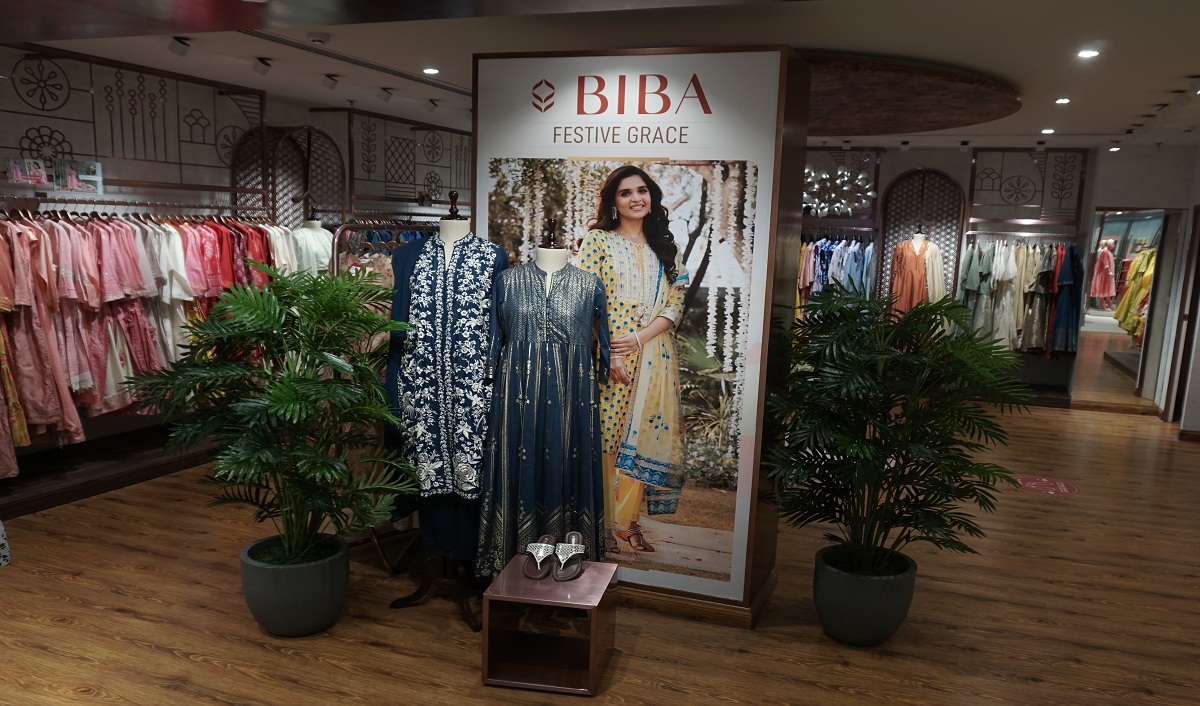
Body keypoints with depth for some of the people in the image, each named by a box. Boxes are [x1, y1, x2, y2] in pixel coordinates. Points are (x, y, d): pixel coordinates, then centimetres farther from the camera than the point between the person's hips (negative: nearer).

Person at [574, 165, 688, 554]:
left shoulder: (665, 248, 13)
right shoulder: (597, 240, 0)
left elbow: (675, 303, 5)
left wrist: (638, 338, -11)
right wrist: (608, 355, -15)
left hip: (653, 358, 4)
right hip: (608, 355, -4)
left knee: (641, 438, 6)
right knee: (605, 438, 0)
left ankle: (628, 522, 18)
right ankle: (603, 526, 13)